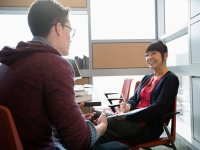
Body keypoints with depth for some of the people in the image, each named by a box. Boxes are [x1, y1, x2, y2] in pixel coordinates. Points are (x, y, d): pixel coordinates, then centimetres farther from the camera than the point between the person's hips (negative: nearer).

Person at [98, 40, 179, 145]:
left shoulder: (171, 79, -4)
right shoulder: (146, 78, 21)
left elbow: (158, 108, -15)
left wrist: (127, 116, -22)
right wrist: (128, 106, -11)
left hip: (150, 126, -6)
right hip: (135, 118, 7)